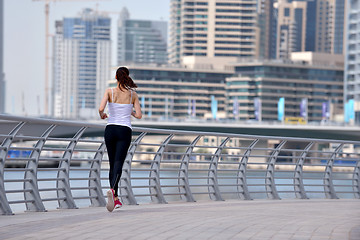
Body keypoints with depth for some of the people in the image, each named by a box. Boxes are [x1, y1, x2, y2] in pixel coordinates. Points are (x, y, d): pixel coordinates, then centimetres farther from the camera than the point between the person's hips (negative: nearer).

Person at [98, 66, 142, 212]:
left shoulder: (110, 92, -1)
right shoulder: (133, 94, 2)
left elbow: (101, 109, -14)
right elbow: (139, 115, 2)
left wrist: (102, 116, 9)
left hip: (110, 129, 1)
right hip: (125, 131, -1)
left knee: (113, 164, 13)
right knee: (118, 164, -11)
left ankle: (115, 199, 16)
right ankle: (112, 190, -39)